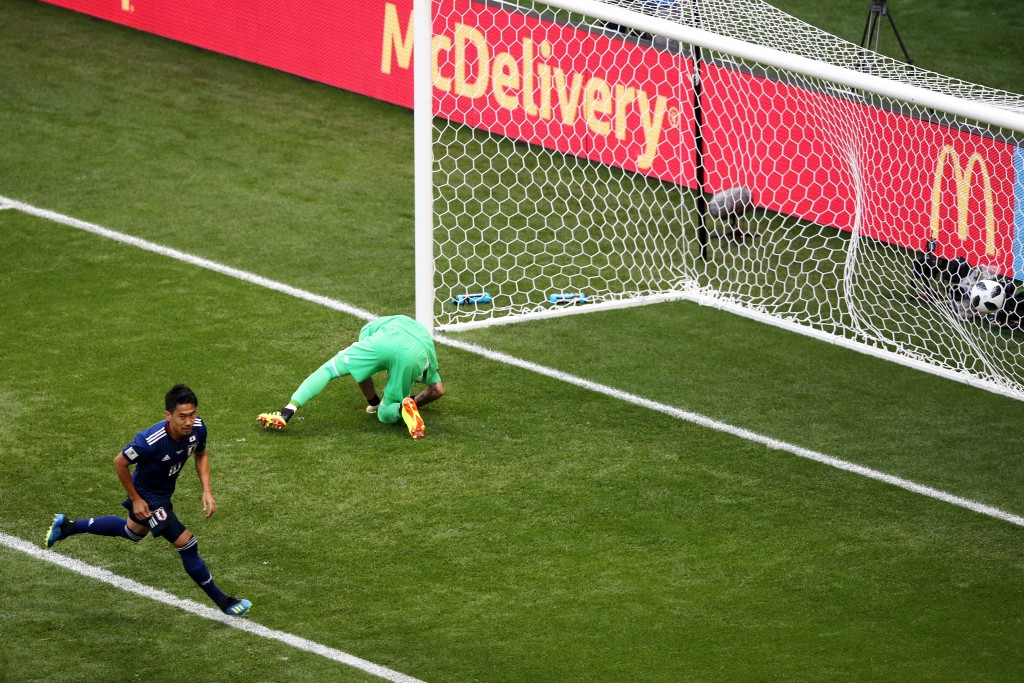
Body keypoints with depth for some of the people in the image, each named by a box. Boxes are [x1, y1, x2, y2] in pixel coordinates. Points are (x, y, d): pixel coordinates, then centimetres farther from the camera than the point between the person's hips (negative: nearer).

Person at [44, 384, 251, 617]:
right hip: (148, 498, -8)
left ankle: (67, 526, 49)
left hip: (164, 491, 8)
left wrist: (207, 490, -7)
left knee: (133, 531, 33)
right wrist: (135, 499, -14)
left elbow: (201, 454, 3)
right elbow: (120, 463, -22)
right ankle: (223, 602, 8)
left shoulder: (198, 428, -20)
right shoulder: (151, 441, -39)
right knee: (187, 545, -7)